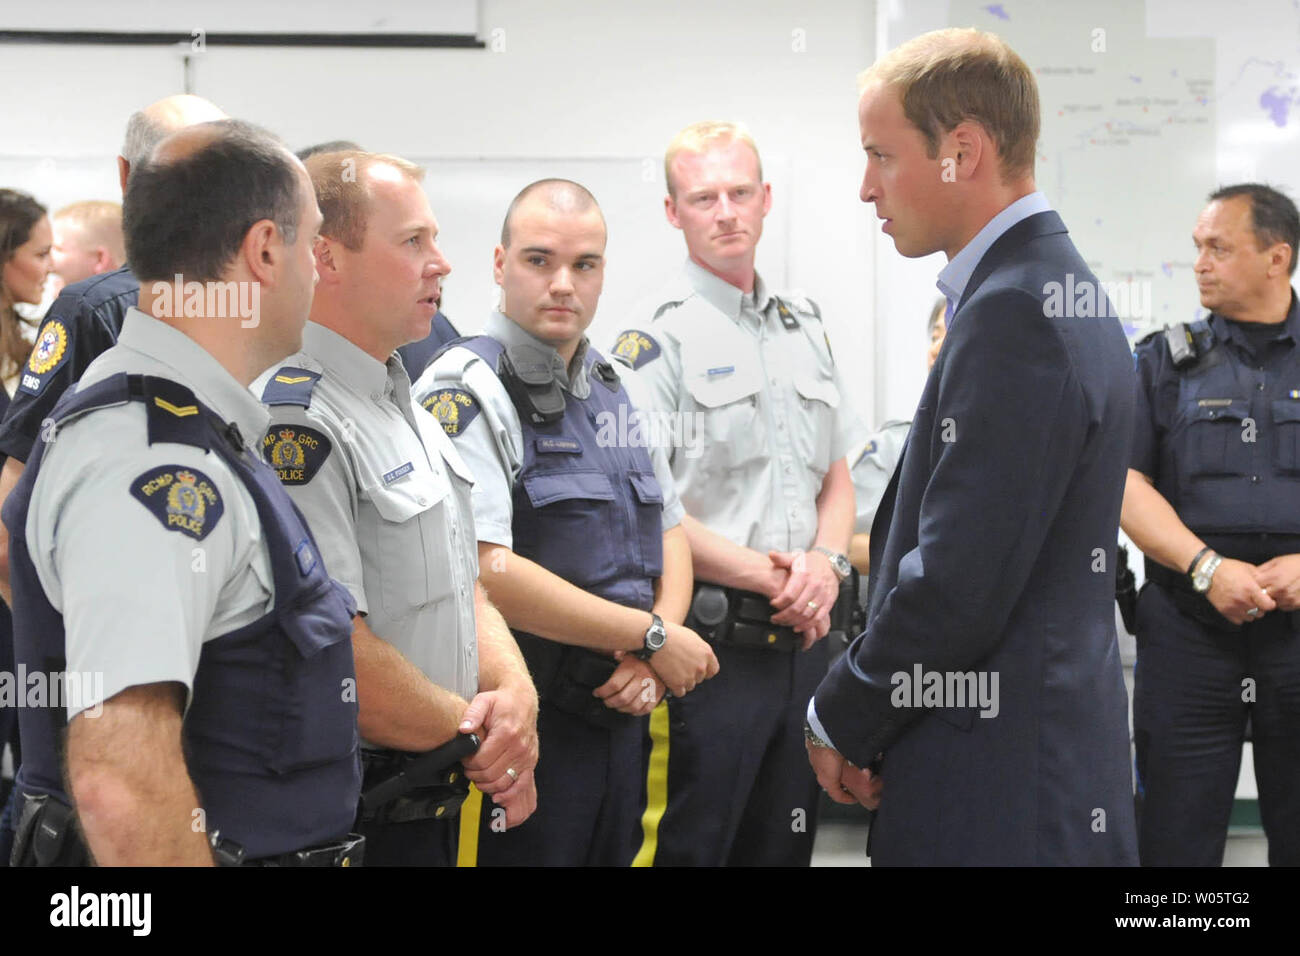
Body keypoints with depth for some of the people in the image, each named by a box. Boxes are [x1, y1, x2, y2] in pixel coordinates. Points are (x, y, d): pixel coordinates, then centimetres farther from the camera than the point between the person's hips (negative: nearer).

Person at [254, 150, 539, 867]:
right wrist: (478, 737, -12)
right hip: (351, 826, -9)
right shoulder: (293, 422, -20)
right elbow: (331, 652, -25)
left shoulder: (406, 410, 13)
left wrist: (515, 690, -4)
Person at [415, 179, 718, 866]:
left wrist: (649, 665, -3)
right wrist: (653, 637, -14)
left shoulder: (616, 391, 13)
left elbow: (670, 533, 16)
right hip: (521, 726, -7)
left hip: (624, 714, 7)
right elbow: (487, 573, -23)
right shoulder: (466, 392, -12)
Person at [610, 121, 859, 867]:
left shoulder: (805, 328, 14)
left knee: (785, 845, 14)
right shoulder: (658, 340, -6)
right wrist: (768, 576, -16)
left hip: (802, 638, 6)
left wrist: (826, 565, -2)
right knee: (688, 846, 0)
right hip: (709, 644, -6)